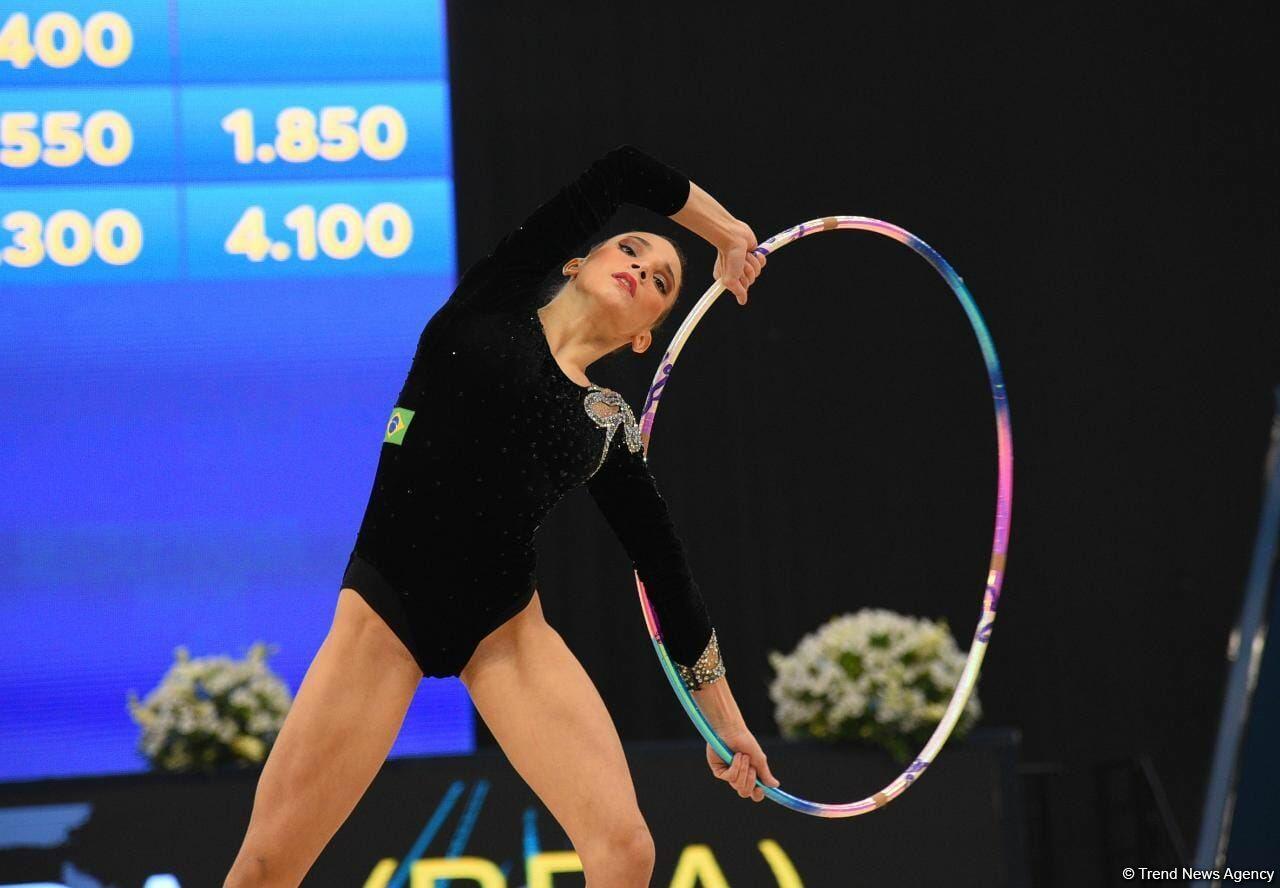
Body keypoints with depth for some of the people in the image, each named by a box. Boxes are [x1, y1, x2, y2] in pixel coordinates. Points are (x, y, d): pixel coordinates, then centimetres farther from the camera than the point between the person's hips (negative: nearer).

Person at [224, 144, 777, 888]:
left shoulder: (612, 425, 12)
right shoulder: (492, 306, 6)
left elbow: (667, 573, 17)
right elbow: (624, 173, 5)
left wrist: (725, 718, 19)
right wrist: (729, 233, 18)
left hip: (506, 629, 3)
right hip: (386, 611, -3)